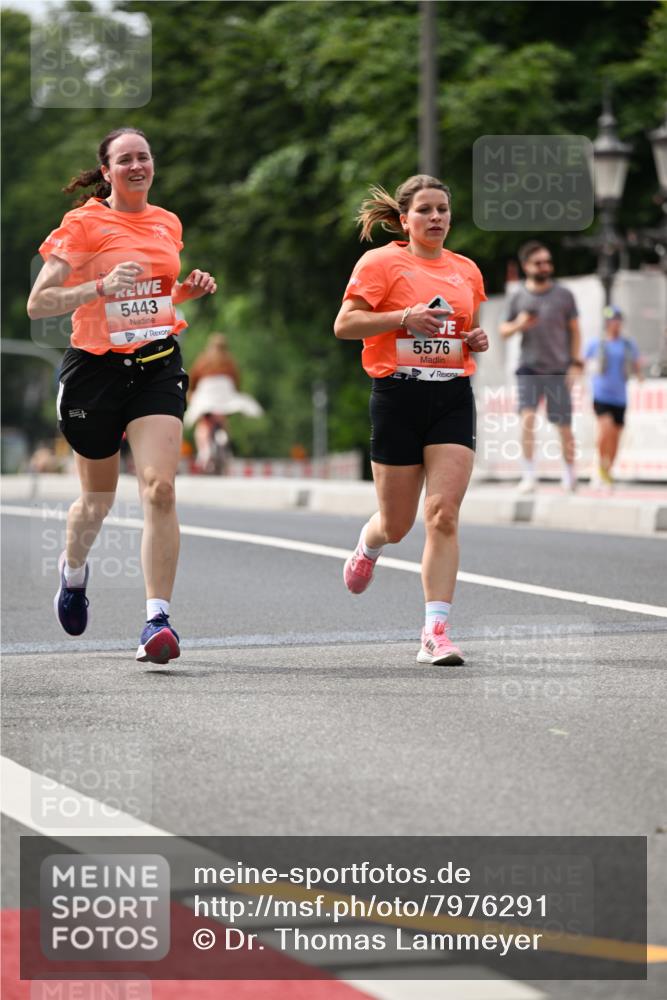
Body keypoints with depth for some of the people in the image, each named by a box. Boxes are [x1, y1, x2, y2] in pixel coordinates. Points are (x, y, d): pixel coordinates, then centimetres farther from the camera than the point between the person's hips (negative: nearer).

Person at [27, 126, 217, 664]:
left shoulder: (167, 224, 10)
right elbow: (38, 303, -12)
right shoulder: (83, 224, -7)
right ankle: (74, 570, 46)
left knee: (160, 488, -17)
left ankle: (158, 619, -17)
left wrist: (189, 289, 5)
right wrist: (102, 286, -26)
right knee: (98, 499, 12)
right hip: (96, 367, -2)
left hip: (158, 366, 3)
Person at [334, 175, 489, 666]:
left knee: (444, 515, -11)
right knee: (397, 523, 6)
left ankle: (436, 633, -11)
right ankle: (368, 545, 44)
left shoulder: (467, 270, 13)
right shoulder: (381, 262, -2)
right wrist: (404, 317, -19)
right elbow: (344, 324, -8)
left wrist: (478, 340, 4)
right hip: (399, 396, -3)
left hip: (453, 397, 3)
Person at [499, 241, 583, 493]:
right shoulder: (518, 297, 5)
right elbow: (504, 330, 13)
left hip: (558, 369, 0)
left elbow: (574, 330, 7)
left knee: (564, 426, 4)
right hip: (529, 368, 0)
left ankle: (569, 474, 23)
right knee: (527, 418, -17)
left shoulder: (564, 295, 3)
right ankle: (529, 475, -12)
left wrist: (576, 363, 0)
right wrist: (518, 325, -10)